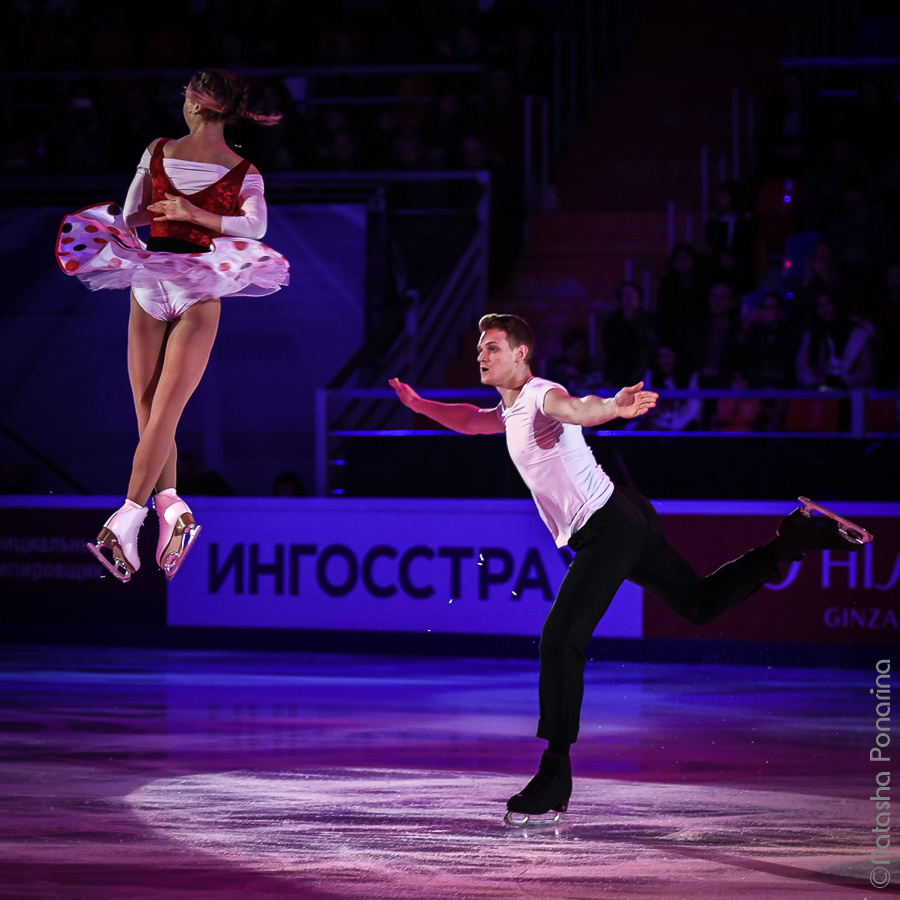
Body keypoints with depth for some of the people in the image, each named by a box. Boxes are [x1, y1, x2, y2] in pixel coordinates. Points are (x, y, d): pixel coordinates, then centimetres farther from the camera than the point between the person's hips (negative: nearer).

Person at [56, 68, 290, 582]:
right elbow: (255, 225, -14)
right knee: (164, 410, -3)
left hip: (150, 284, 0)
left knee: (150, 410, 7)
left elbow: (129, 216, 8)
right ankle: (127, 517, -12)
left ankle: (171, 505, -9)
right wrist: (198, 216, -7)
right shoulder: (244, 170, 1)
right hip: (200, 291, 0)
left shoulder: (158, 152, 3)